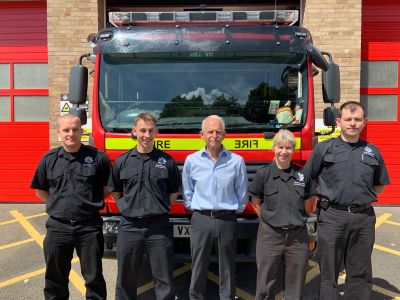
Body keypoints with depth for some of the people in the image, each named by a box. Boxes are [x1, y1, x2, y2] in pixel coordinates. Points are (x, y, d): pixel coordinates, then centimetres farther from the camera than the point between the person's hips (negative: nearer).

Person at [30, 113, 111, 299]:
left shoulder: (97, 157, -3)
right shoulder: (49, 159, 3)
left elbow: (108, 188, 6)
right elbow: (41, 191, 14)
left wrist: (90, 203, 2)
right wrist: (58, 205, 6)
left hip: (89, 226, -2)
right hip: (58, 227, 2)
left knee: (94, 277, 9)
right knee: (55, 279, 16)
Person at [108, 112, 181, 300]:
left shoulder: (167, 161, 2)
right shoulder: (122, 161, 3)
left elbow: (174, 191, 10)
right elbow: (115, 191, 14)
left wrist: (161, 208, 2)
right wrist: (127, 208, 5)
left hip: (159, 227, -1)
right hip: (129, 226, 1)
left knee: (164, 279, 8)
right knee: (126, 278, 14)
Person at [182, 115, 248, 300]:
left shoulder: (237, 161, -1)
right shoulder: (192, 160, 3)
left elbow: (241, 194, 7)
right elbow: (187, 193, 11)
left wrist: (236, 210, 7)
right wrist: (193, 208, 8)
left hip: (227, 220, 0)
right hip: (200, 220, 1)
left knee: (227, 268, 9)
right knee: (198, 267, 9)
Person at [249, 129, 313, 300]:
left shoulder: (302, 174, 4)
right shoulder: (263, 174, -3)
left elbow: (308, 202, 15)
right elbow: (256, 202, 6)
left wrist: (297, 219, 6)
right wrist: (269, 219, 2)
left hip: (298, 236, 2)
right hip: (270, 235, -2)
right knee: (267, 286, 8)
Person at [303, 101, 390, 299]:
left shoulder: (372, 152, 8)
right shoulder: (324, 149, -1)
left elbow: (380, 185, 19)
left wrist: (363, 198, 7)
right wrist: (322, 198, 0)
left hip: (364, 218, 3)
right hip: (332, 217, -3)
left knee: (360, 273, 13)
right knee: (329, 272, 7)